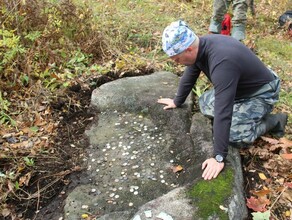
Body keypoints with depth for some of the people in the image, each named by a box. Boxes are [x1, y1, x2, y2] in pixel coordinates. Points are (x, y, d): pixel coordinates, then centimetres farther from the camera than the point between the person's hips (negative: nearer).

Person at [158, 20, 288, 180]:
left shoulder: (222, 62, -40)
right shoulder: (200, 46, -13)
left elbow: (223, 111, -42)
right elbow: (189, 75, 6)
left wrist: (219, 158, -39)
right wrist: (177, 102, 19)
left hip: (261, 92, -8)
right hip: (240, 86, 8)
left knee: (233, 136, -18)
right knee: (205, 103, 3)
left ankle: (273, 121, 5)